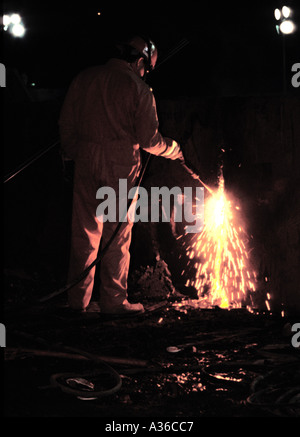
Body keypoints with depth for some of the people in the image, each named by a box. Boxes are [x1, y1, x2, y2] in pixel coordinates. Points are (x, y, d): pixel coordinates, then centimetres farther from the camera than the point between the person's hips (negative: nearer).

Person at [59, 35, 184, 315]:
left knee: (85, 230, 10)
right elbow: (148, 139, -7)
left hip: (86, 161, 4)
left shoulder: (84, 79, 8)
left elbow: (66, 123, 11)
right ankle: (113, 300, 9)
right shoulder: (138, 88, -6)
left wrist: (70, 154, 23)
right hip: (120, 165, -4)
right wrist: (173, 150, 10)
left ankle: (78, 299, 14)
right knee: (117, 234, 4)